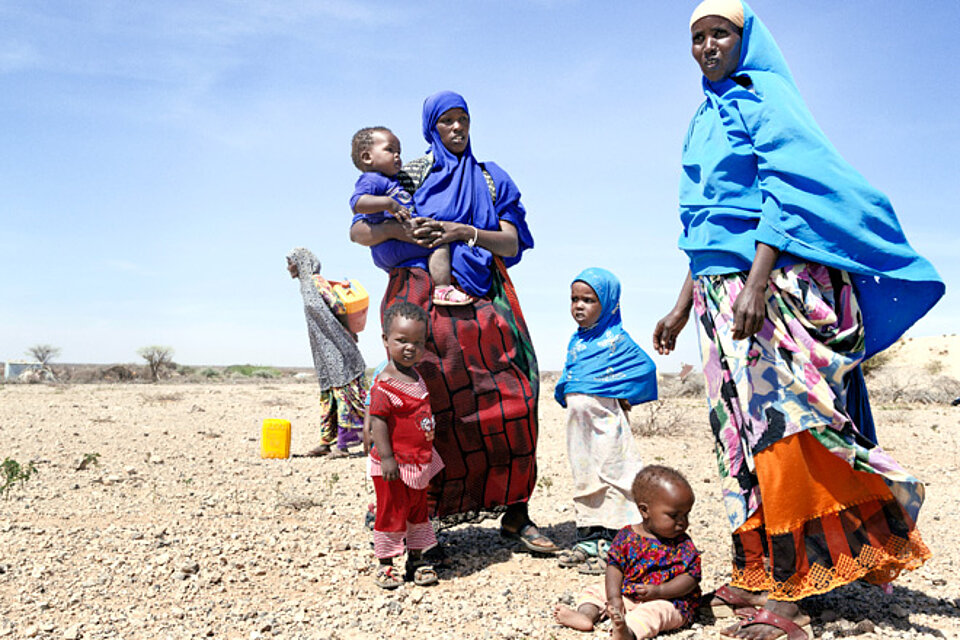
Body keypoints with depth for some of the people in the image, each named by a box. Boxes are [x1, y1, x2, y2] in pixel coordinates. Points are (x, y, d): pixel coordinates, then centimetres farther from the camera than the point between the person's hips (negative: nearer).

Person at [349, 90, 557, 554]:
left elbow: (512, 243, 7)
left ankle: (515, 515, 1)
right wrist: (401, 229, -15)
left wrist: (465, 232, -10)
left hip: (481, 299, 2)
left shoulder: (490, 179, 19)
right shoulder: (409, 175, 13)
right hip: (424, 301, -2)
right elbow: (358, 231, 5)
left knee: (508, 402, -8)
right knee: (431, 408, -7)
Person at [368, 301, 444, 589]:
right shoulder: (385, 384, -20)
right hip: (395, 464, -8)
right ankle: (385, 564, 18)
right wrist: (385, 457, -25)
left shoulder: (416, 377, 7)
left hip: (419, 462, 9)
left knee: (418, 511, 18)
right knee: (391, 513, 3)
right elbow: (377, 421, -22)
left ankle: (416, 559, 31)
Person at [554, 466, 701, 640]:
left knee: (654, 610, -36)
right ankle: (586, 615, -24)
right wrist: (614, 598, -15)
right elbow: (615, 566, -1)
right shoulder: (627, 536, -1)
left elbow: (691, 577, -10)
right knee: (595, 591, 2)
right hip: (626, 594, 5)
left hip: (667, 601, -5)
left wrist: (658, 591, -23)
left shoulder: (683, 545, -5)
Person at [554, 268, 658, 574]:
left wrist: (622, 394, -10)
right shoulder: (575, 340, 13)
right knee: (585, 480, 14)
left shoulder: (616, 339, -9)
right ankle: (589, 538, 24)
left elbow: (646, 367, -11)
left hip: (606, 423, -7)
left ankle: (613, 545, 4)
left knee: (612, 477, -2)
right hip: (579, 423, 8)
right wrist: (564, 391, 6)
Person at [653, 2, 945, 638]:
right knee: (743, 427, 6)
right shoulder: (706, 117, 24)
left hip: (773, 282, -8)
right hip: (721, 296, 8)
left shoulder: (764, 95, 1)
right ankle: (760, 574, 12)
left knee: (774, 420, -13)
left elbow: (787, 193, -12)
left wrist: (756, 281, -24)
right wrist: (683, 305, 20)